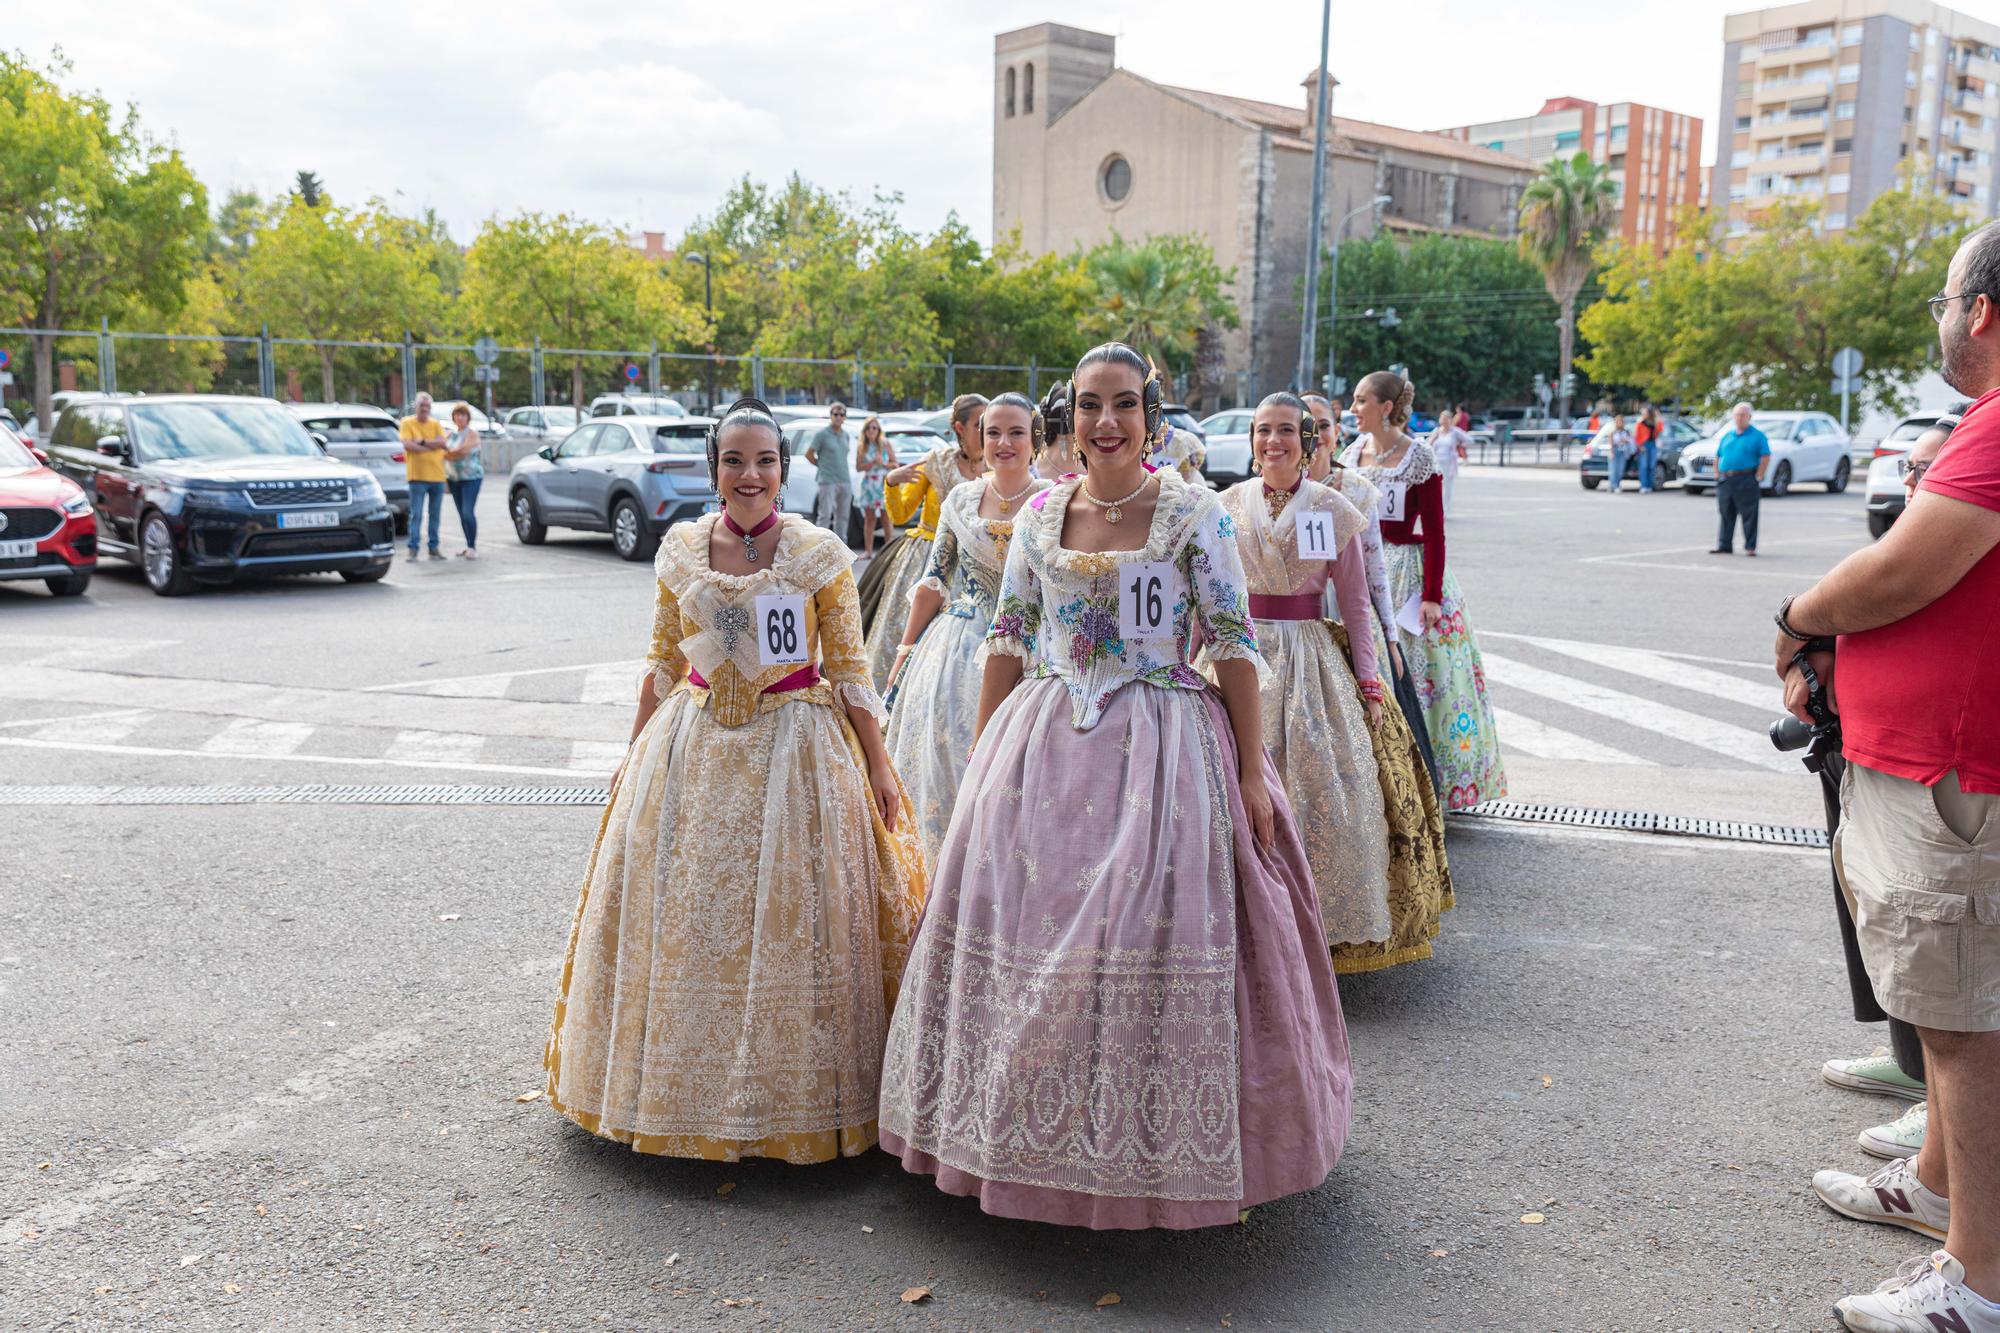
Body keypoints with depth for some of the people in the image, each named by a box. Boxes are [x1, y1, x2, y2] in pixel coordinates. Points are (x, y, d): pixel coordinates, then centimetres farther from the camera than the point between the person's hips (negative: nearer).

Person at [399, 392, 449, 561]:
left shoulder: (436, 424, 11)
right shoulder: (407, 423, 1)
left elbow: (442, 442, -5)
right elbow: (407, 445, -12)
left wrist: (422, 442, -13)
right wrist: (432, 447, -9)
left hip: (437, 476, 4)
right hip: (417, 476, -4)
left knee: (435, 515, 8)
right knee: (416, 515, -6)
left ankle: (434, 547, 15)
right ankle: (413, 549, -3)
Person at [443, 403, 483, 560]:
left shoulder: (472, 434, -4)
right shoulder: (450, 434, 15)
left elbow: (463, 451, -18)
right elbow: (444, 455, 15)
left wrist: (447, 454, -3)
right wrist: (444, 479, 8)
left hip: (471, 477, -6)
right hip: (453, 478, 6)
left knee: (468, 512, -14)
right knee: (462, 514, 6)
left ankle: (473, 547, -11)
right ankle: (469, 546, 13)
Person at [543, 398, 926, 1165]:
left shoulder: (819, 553, -6)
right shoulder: (681, 550, 2)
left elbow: (849, 671, -3)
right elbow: (661, 664, 12)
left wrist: (879, 770, -4)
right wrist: (635, 755, 15)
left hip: (793, 750, -3)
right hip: (693, 749, 3)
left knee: (786, 924, 2)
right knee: (682, 923, 9)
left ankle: (788, 1096, 18)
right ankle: (688, 1090, 27)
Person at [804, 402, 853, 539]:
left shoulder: (845, 435, 13)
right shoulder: (822, 433, -5)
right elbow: (808, 454, -2)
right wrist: (822, 466, 3)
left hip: (846, 481, 6)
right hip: (828, 481, -6)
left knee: (842, 516, 10)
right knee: (825, 516, -7)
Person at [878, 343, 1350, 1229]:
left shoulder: (1194, 514, -4)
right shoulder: (1038, 515, 7)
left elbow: (1234, 648, -5)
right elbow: (1008, 642, 12)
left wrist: (1253, 773, -9)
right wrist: (983, 760, 11)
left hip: (1160, 747, -4)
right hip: (1044, 747, 4)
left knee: (1154, 921, -5)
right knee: (1027, 918, 6)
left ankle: (1153, 1136, 15)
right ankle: (1028, 1128, 24)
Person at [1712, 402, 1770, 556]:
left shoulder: (1757, 436, 1)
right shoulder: (1727, 436, 17)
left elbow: (1766, 457, -5)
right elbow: (1718, 457, 21)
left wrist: (1758, 477, -11)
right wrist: (1717, 474, 8)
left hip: (1746, 481, -5)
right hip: (1725, 480, 5)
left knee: (1749, 515, -3)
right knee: (1726, 515, 8)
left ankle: (1750, 547, 1)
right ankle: (1724, 545, 14)